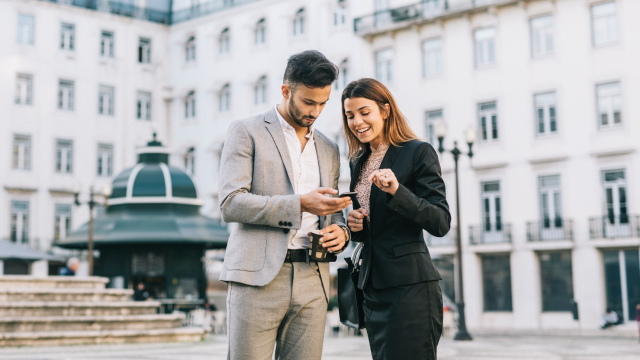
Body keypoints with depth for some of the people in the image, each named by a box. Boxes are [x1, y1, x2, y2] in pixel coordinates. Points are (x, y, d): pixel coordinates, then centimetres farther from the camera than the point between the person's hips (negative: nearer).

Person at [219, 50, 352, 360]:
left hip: (312, 281, 5)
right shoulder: (246, 131, 4)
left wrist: (340, 231, 2)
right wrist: (300, 204, -15)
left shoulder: (329, 150, 21)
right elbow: (231, 204, -8)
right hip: (258, 276, -4)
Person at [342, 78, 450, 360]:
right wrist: (353, 225, 1)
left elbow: (441, 224, -13)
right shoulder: (358, 161, 16)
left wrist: (397, 190, -25)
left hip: (410, 285, -7)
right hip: (373, 286, 7)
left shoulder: (418, 152, -5)